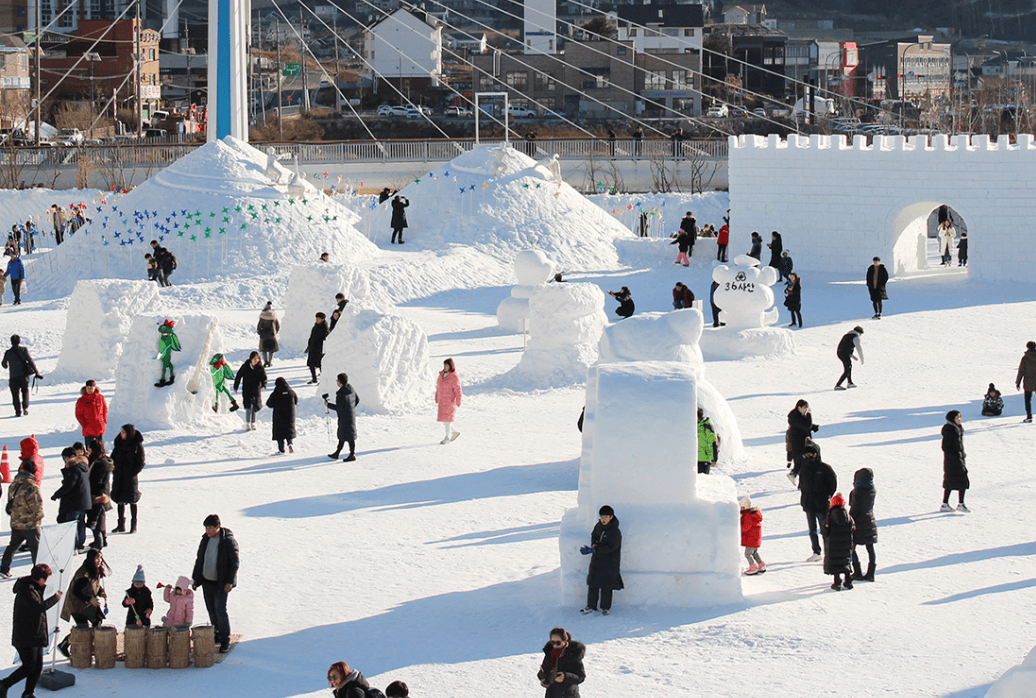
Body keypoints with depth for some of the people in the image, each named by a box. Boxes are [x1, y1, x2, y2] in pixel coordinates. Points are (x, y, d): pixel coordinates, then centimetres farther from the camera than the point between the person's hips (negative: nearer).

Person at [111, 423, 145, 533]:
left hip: (130, 476, -5)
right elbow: (114, 457, 15)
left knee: (132, 500, -1)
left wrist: (132, 474, -15)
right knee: (120, 500, 10)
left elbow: (140, 463, -6)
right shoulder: (120, 442, 6)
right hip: (119, 477, 5)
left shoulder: (137, 445, -8)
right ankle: (121, 525, 19)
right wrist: (114, 470, 2)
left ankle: (133, 525, 8)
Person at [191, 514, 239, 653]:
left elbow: (235, 562, -12)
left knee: (220, 610, -11)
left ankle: (225, 641, -3)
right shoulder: (205, 539, 6)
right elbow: (200, 559, 16)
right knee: (211, 609, 12)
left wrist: (229, 582, -16)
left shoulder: (229, 541, -14)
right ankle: (217, 635, 28)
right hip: (206, 581, 7)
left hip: (221, 583, -7)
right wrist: (195, 578, 15)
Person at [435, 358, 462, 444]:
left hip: (450, 401, -8)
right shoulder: (442, 375, 9)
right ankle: (454, 432, 28)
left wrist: (458, 402, -13)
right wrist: (437, 398, 17)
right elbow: (438, 388, 16)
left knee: (447, 418, -5)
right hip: (442, 401, 8)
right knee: (442, 418, 11)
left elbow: (458, 390, -12)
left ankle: (447, 437, 2)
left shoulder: (454, 377, -12)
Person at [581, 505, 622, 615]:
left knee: (606, 586, 2)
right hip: (596, 561, 6)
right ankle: (591, 606, 19)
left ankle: (605, 607, 16)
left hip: (609, 563, -6)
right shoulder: (598, 526, 2)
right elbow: (593, 536, 20)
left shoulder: (615, 532, -19)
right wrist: (594, 544, -4)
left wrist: (594, 550, -27)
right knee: (593, 584, 9)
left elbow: (610, 547, -23)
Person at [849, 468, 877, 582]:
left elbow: (854, 509, -16)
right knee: (870, 548, 9)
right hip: (870, 522, 6)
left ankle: (858, 573, 4)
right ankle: (870, 573, 10)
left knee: (851, 548, 6)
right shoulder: (872, 491, 0)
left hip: (859, 522, -6)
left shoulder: (857, 492, -17)